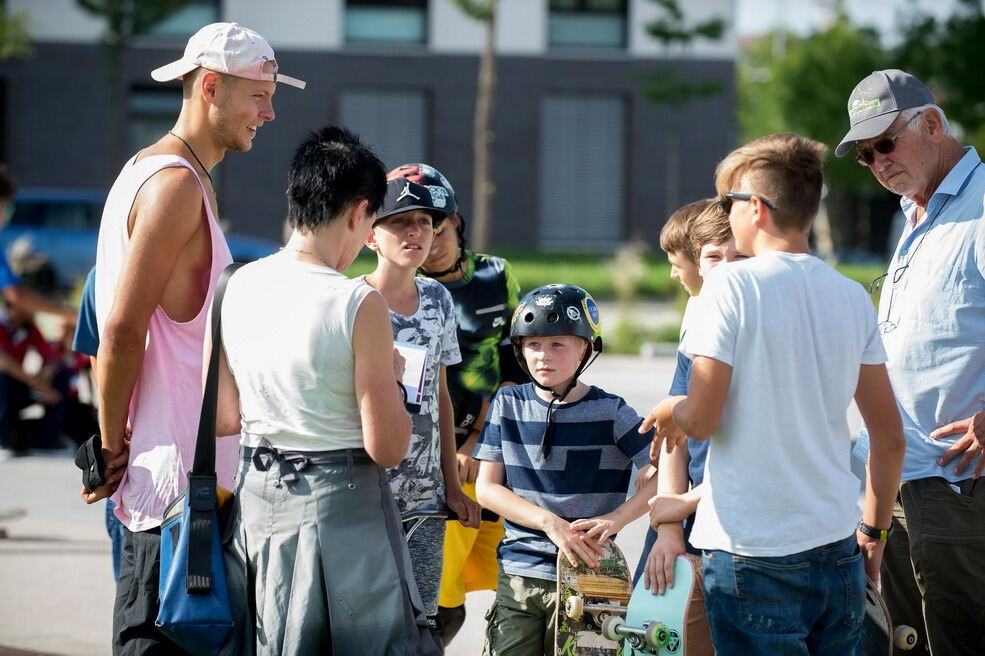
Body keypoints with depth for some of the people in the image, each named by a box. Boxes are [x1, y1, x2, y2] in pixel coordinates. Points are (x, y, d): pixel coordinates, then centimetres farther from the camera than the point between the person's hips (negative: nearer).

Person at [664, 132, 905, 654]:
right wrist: (874, 532, 21)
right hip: (837, 550, 5)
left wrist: (670, 410, 9)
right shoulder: (852, 297, 6)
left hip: (753, 552, -5)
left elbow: (700, 420, -14)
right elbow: (890, 437, 9)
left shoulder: (731, 285, -9)